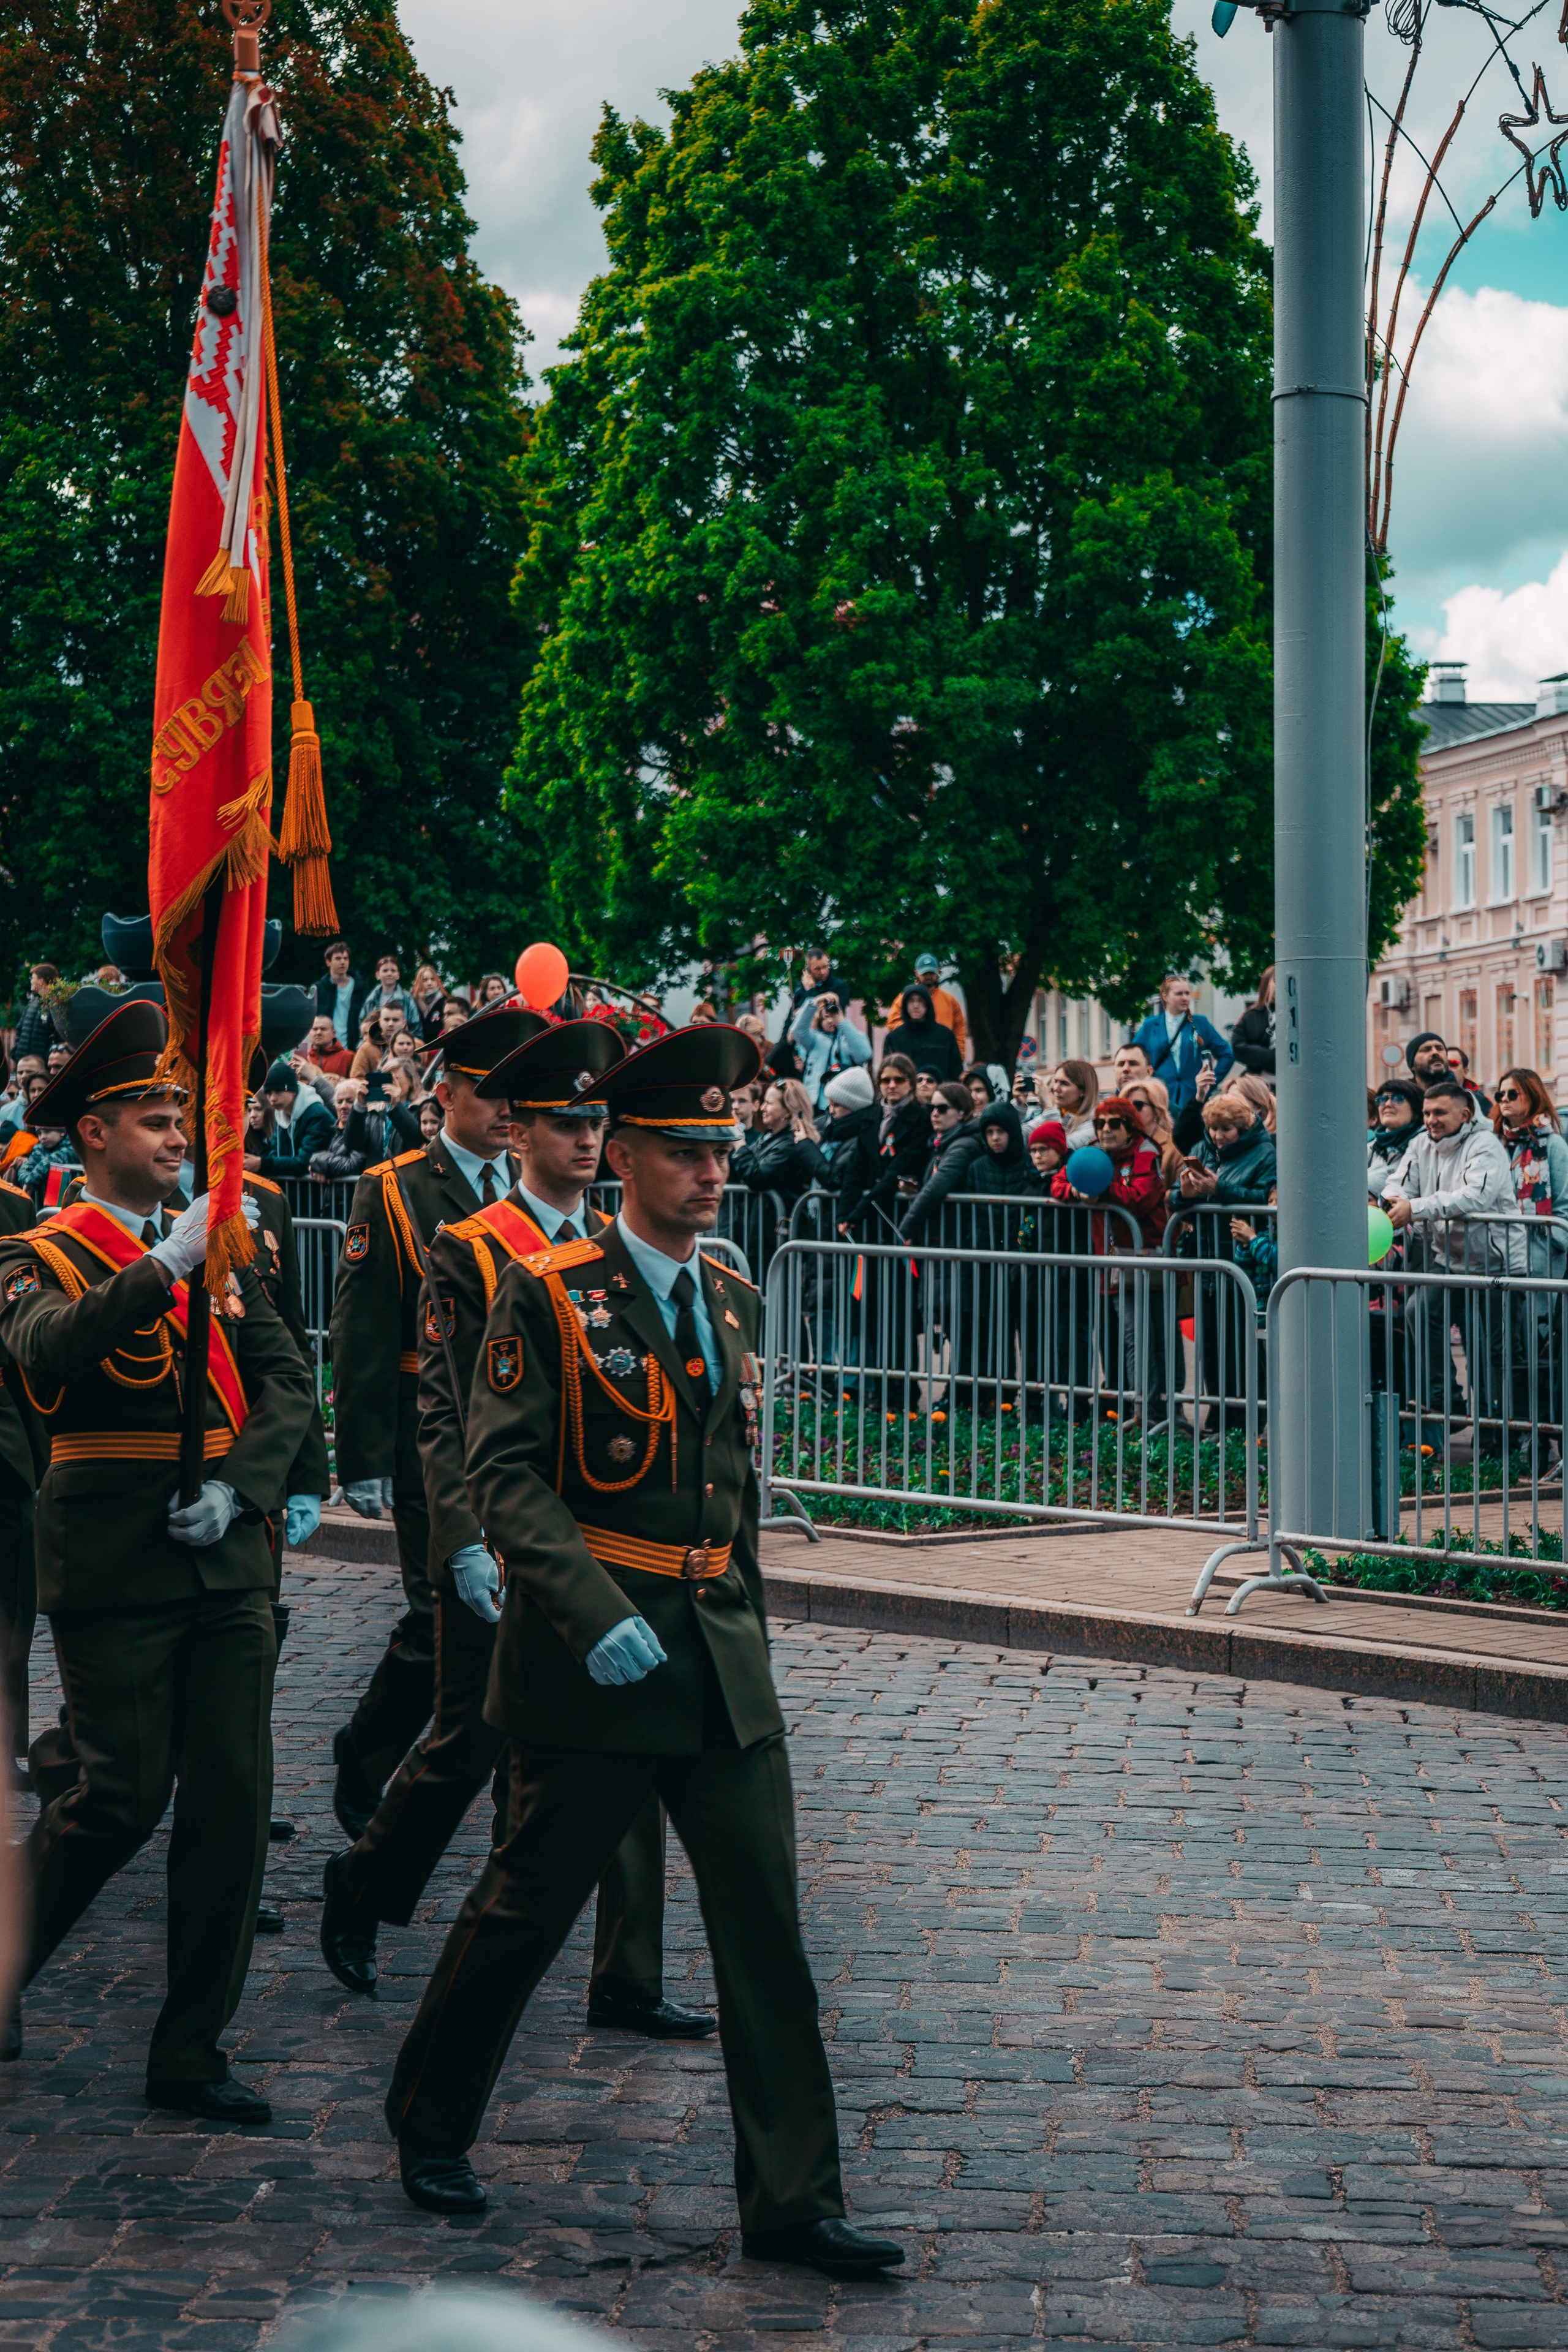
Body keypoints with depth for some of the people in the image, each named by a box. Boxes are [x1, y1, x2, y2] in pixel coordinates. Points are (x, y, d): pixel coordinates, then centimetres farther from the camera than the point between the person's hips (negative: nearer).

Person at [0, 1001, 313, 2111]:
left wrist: (238, 1487, -9)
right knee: (123, 1798, -5)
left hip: (229, 1560, 5)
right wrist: (168, 1264, -33)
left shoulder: (219, 1248, 14)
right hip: (116, 1567, -5)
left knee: (234, 1794, 1)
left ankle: (192, 2052, 11)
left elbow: (290, 1384, 8)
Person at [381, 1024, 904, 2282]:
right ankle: (431, 2126, 32)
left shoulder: (733, 1297, 11)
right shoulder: (547, 1295, -9)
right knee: (527, 1904, 8)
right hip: (591, 1651, -5)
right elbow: (505, 1475, -14)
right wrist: (597, 1616, -22)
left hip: (722, 1655, 5)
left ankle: (793, 2202, 8)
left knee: (766, 1921, 2)